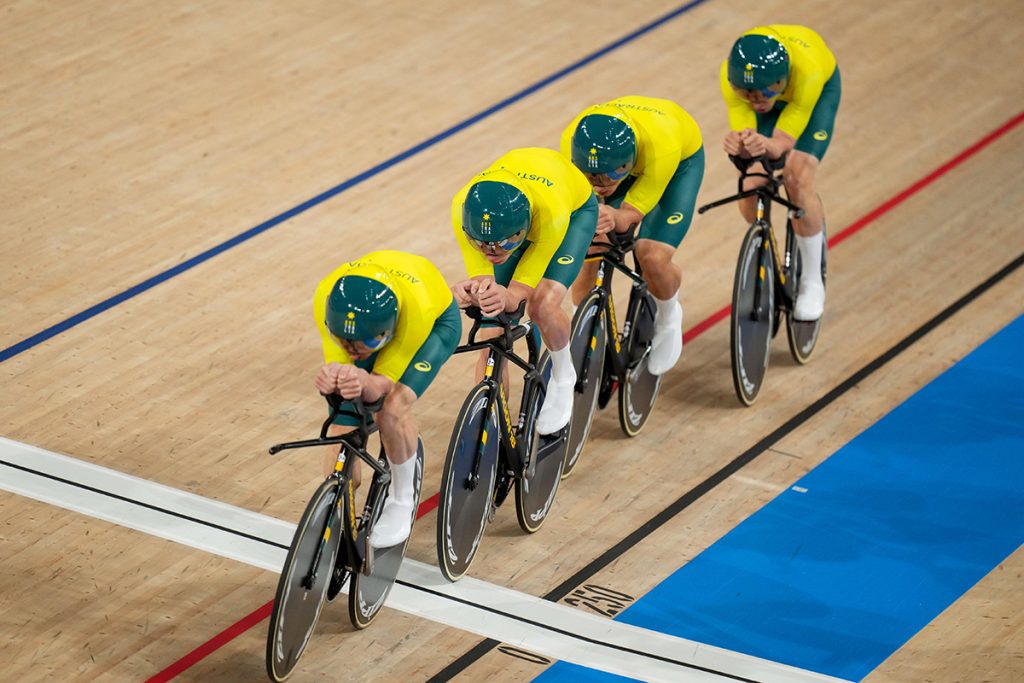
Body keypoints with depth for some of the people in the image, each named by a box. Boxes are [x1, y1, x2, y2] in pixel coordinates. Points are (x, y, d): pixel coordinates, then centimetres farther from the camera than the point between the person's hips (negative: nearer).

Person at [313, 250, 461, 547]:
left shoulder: (417, 307, -46)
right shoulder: (327, 298, -39)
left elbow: (384, 382, -37)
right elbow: (337, 362, -29)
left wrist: (364, 382, -62)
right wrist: (332, 379, -55)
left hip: (436, 321, -3)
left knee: (392, 411, -27)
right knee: (343, 425, -8)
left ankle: (402, 499, 0)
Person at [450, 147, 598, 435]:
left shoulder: (551, 213, -46)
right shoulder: (463, 208, -39)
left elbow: (521, 289, -38)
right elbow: (481, 275, -31)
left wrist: (505, 297, -61)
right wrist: (469, 292, -54)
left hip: (575, 209, -3)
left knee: (543, 305, -27)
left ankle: (563, 377, 4)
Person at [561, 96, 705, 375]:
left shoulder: (662, 145, -46)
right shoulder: (572, 140, -37)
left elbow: (633, 213, -37)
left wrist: (615, 219, -60)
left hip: (682, 157, -3)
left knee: (652, 258, -22)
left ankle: (668, 319, 12)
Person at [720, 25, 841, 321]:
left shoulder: (806, 71, -44)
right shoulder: (731, 76, -38)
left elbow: (784, 142, -40)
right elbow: (742, 131, -35)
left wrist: (765, 145, -64)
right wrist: (738, 144, -60)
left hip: (820, 87, -2)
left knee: (799, 177, -23)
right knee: (751, 187, -15)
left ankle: (812, 283, -6)